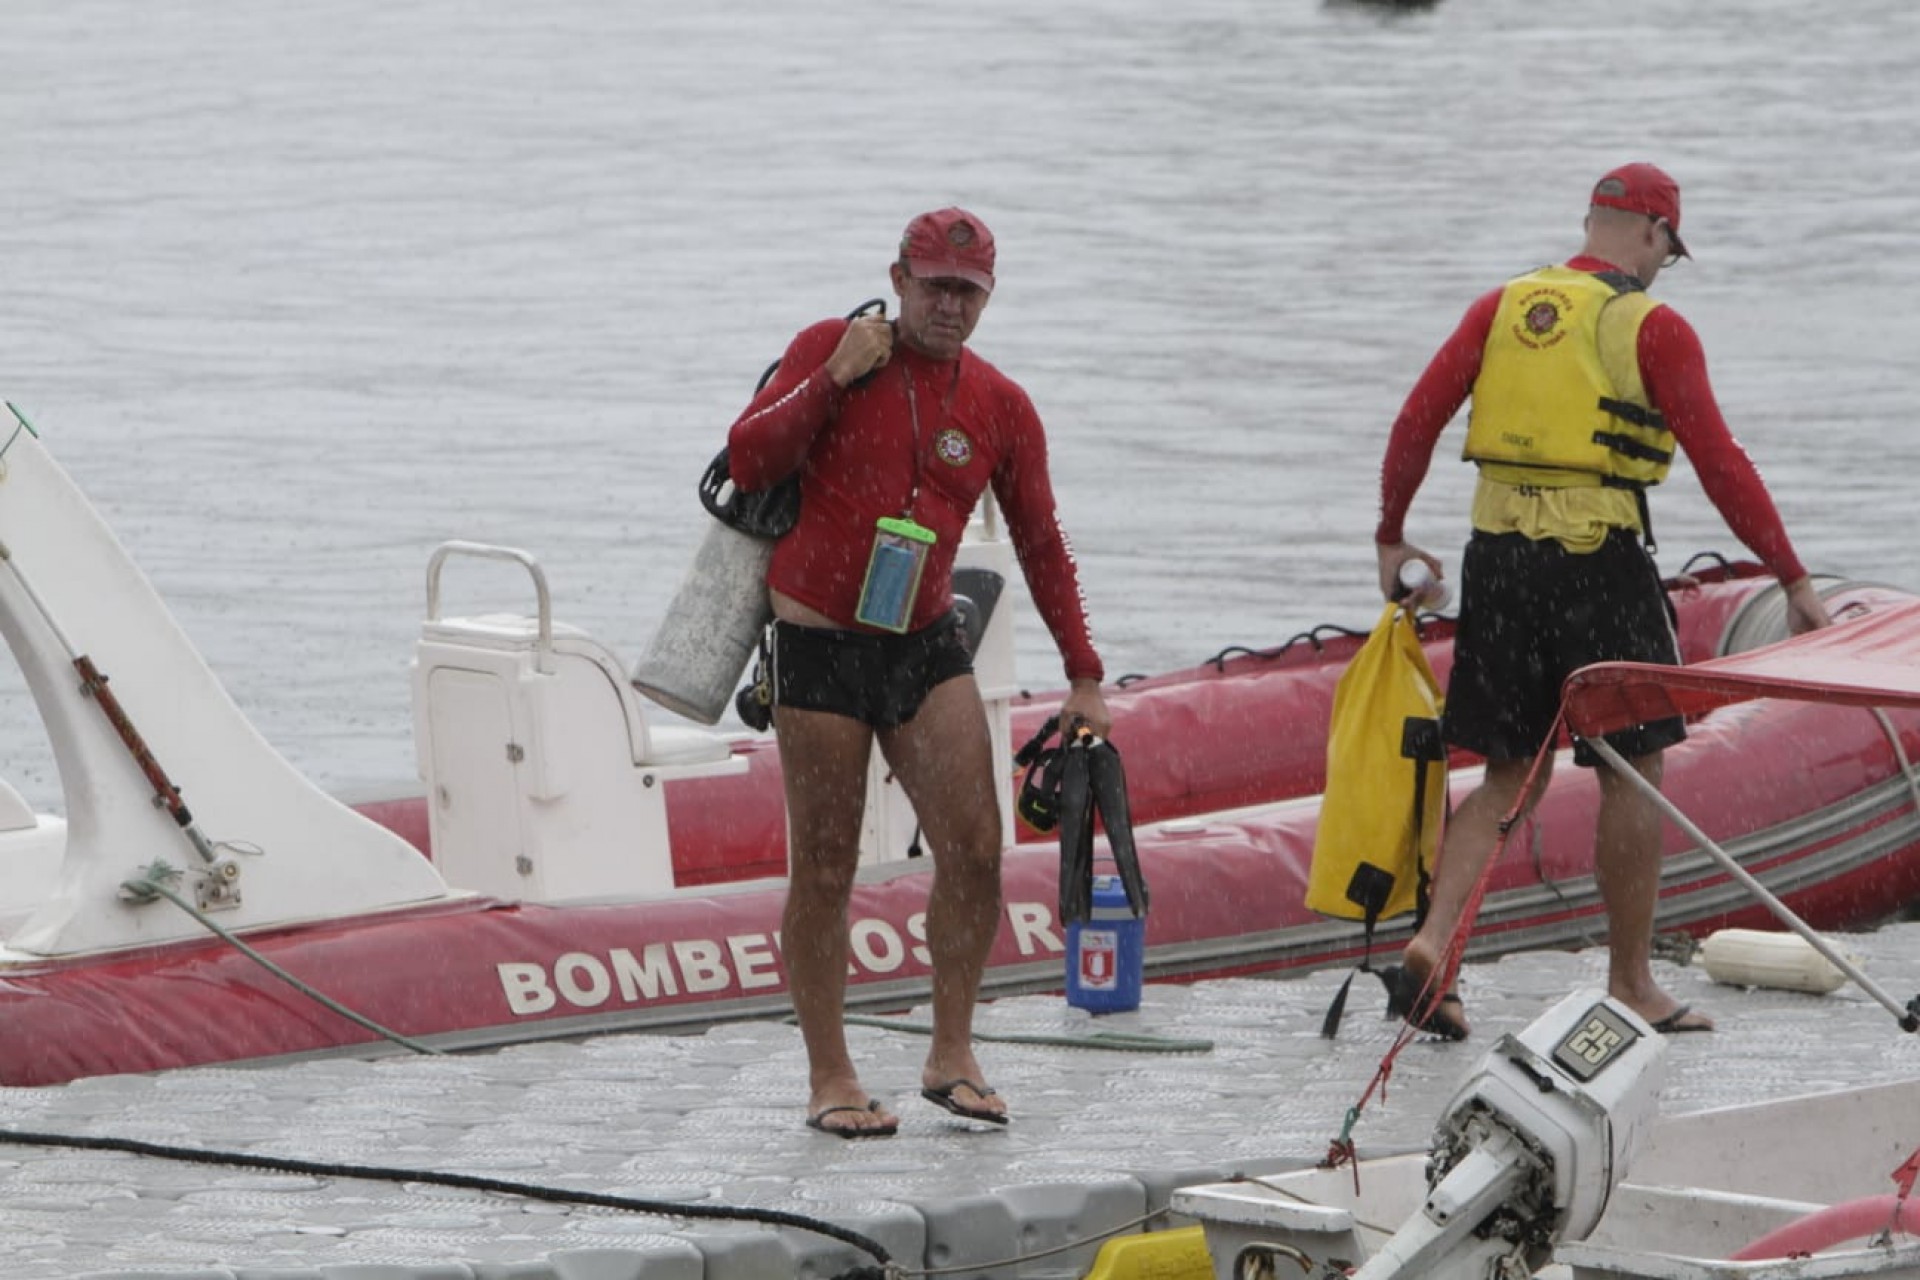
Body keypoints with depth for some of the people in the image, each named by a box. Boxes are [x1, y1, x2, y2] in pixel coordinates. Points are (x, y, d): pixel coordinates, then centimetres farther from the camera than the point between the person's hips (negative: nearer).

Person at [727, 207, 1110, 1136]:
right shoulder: (830, 350, -3)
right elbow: (747, 461, -11)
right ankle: (829, 1078, 8)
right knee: (825, 871, 0)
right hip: (819, 648, -3)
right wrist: (835, 380, -21)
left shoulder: (1000, 406, 5)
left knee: (974, 848, -8)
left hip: (926, 646, 3)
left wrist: (1084, 675, 9)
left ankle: (951, 1054, 5)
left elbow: (1041, 546, 12)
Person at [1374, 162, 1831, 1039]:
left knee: (1514, 773, 13)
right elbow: (1719, 463, -10)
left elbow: (1418, 420, 6)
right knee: (1632, 773, 7)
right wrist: (1793, 578, -6)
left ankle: (1433, 940, -6)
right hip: (1600, 563, -5)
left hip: (1498, 556, 5)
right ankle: (1631, 985, 12)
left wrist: (1392, 537, 17)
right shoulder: (1652, 328, -6)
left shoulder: (1502, 307, 9)